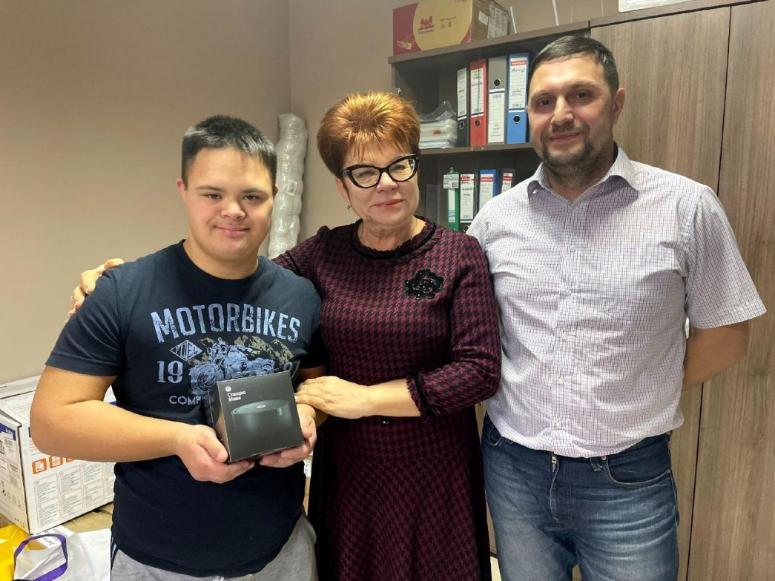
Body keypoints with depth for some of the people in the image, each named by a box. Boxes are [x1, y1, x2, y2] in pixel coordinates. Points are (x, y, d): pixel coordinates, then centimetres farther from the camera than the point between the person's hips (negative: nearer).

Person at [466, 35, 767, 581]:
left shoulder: (688, 207, -8)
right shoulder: (495, 218, -1)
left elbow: (724, 335, 0)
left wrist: (639, 398, -2)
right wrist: (512, 391, 1)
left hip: (629, 479, -2)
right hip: (514, 470, 3)